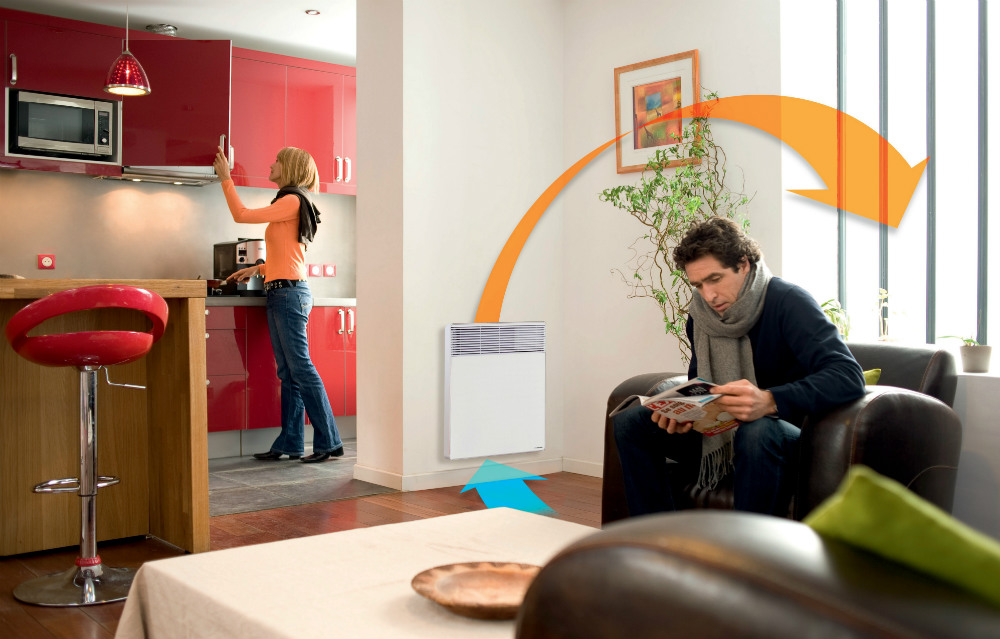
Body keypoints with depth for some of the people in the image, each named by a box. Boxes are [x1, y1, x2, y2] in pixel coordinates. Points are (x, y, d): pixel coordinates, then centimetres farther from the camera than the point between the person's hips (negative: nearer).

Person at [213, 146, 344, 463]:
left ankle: (329, 442, -6)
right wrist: (258, 269, 23)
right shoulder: (289, 204, 21)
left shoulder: (292, 201, -9)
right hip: (280, 294, 10)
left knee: (301, 369, -9)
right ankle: (290, 443, 11)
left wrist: (226, 178, 0)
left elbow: (242, 215, -10)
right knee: (288, 374, 8)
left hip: (290, 293, -10)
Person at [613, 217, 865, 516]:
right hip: (720, 436, 6)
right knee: (629, 422, -7)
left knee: (757, 432, -40)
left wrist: (769, 401, -44)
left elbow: (848, 376, -28)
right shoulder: (700, 313, 2)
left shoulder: (788, 302, -17)